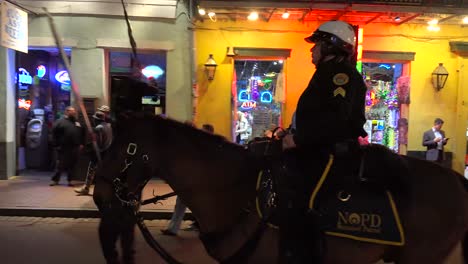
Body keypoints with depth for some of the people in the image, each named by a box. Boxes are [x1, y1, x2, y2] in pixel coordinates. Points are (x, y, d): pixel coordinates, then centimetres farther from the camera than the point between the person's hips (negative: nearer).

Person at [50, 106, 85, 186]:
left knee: (72, 165, 8)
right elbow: (54, 133, -5)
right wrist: (57, 145, -9)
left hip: (75, 148, 4)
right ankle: (55, 180, 14)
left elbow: (82, 133, 19)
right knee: (60, 165, 2)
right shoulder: (60, 122, 0)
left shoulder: (77, 123, 15)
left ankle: (70, 180, 17)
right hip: (64, 148, -4)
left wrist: (81, 144, 10)